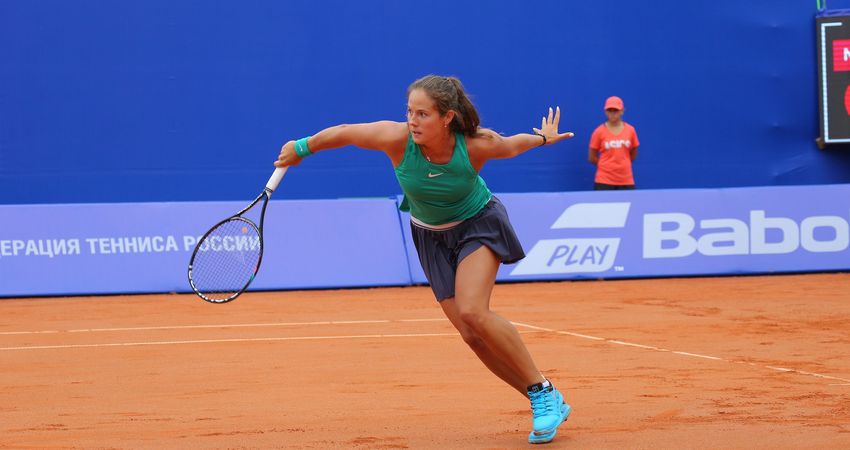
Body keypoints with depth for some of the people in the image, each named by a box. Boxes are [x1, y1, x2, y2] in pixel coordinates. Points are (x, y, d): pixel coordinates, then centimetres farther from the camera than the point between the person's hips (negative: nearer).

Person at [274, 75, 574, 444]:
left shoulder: (476, 145, -28)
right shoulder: (397, 138, -27)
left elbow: (512, 146, -4)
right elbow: (343, 133, -10)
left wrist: (544, 137, 16)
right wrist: (301, 148, 3)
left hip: (478, 224, -3)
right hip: (432, 237, 3)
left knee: (472, 312, -27)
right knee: (472, 335, -7)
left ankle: (544, 393, -14)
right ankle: (545, 405, 5)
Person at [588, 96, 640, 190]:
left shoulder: (630, 130, 4)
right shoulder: (599, 132, -2)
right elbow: (592, 158, 3)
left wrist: (622, 165, 6)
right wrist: (607, 166, 3)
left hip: (626, 181, 2)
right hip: (604, 181, -2)